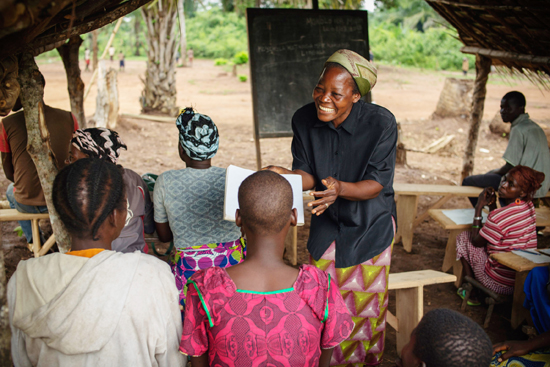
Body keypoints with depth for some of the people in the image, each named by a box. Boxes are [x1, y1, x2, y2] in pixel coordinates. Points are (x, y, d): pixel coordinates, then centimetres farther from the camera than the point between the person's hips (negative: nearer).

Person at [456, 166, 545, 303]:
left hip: (501, 284, -8)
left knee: (463, 237, 7)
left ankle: (472, 293, 16)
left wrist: (479, 208, -9)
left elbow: (476, 242, -10)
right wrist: (492, 205, 3)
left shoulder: (500, 216, -27)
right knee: (488, 237, 26)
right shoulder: (529, 206, -2)